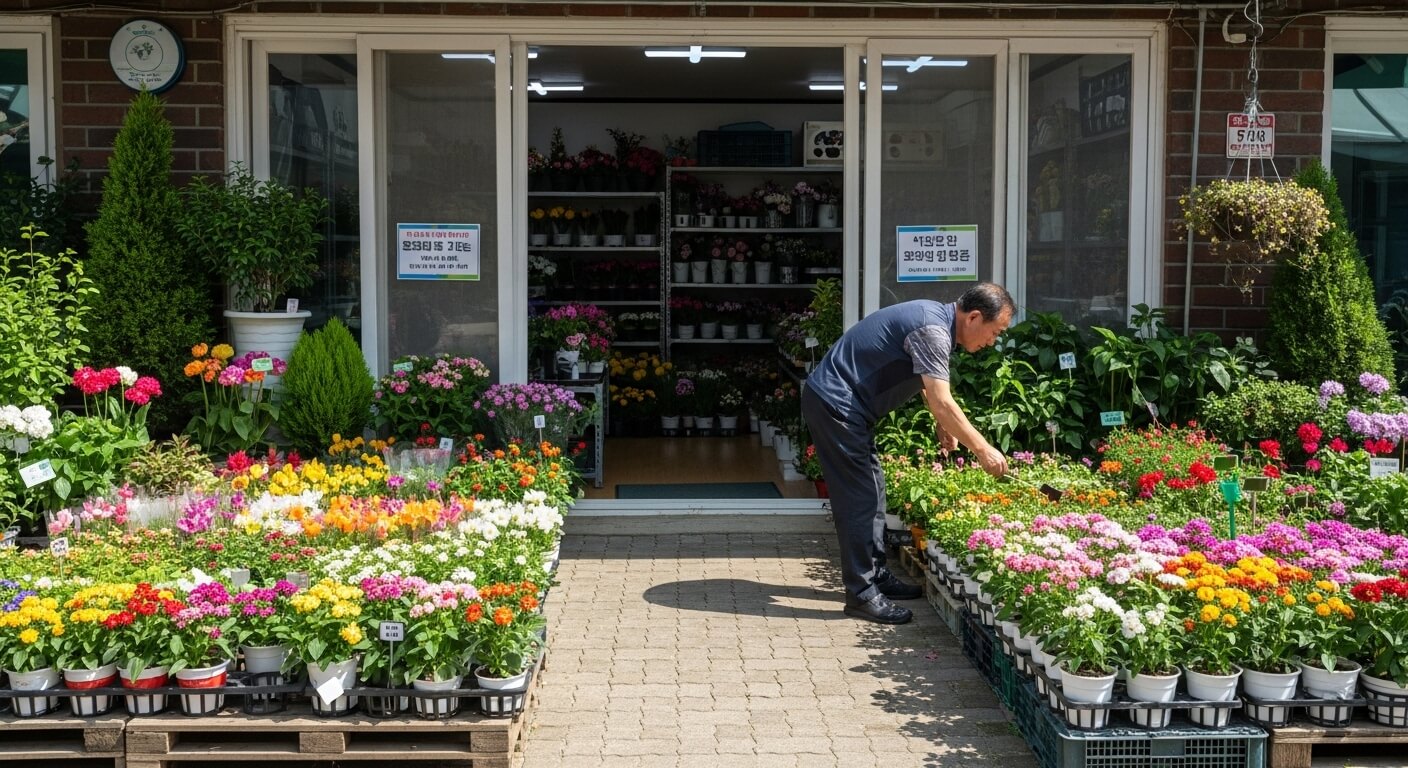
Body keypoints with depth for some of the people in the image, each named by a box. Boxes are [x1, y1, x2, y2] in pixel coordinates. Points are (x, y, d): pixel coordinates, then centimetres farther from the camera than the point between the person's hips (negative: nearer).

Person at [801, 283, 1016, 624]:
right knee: (859, 497, -8)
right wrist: (983, 450, -20)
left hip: (847, 406, 11)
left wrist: (944, 424, 17)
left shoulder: (935, 316, 10)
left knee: (872, 489, 15)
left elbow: (922, 378, 26)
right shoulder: (932, 330, -22)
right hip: (834, 405, -11)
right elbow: (942, 404, -26)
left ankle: (876, 574, 24)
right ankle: (862, 594, -4)